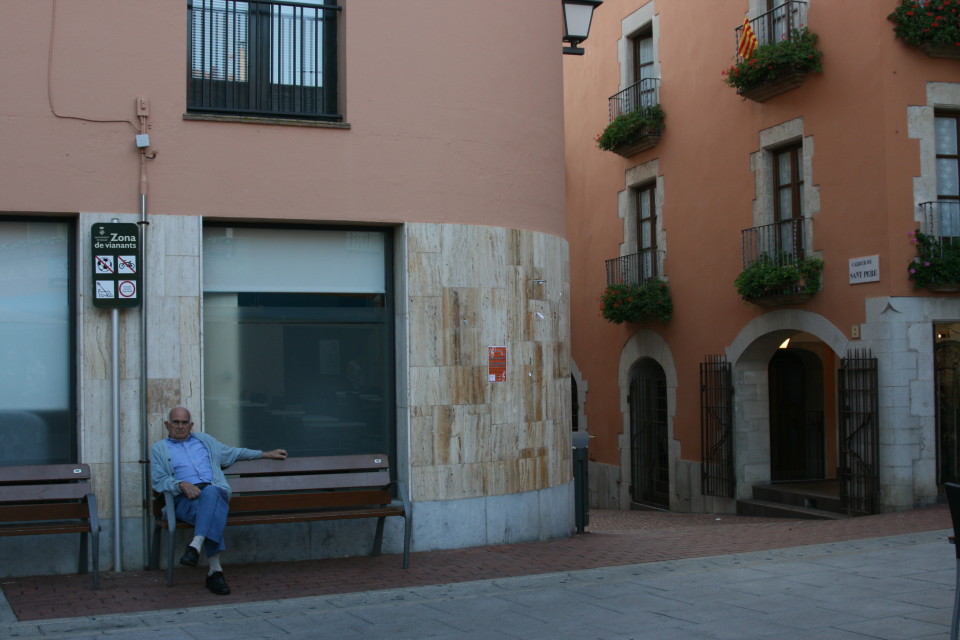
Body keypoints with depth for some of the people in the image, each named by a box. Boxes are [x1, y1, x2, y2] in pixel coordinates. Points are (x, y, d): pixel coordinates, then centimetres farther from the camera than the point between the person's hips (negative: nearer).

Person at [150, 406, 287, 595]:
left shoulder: (204, 440, 30)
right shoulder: (159, 449, 21)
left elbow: (233, 453, 38)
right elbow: (158, 480, 8)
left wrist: (266, 454, 37)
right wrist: (182, 484, -12)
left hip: (215, 491, 2)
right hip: (184, 499, -2)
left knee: (210, 492, -39)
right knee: (206, 507, -38)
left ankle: (196, 545, -52)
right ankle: (215, 569, -43)